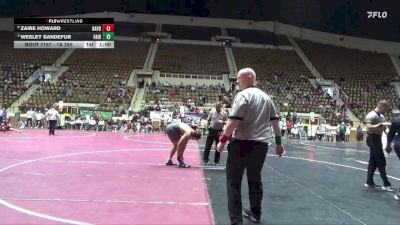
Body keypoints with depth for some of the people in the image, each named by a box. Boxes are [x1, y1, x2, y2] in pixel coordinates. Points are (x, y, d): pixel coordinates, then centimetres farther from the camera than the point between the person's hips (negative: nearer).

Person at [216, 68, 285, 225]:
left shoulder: (243, 95, -9)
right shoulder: (266, 97, 14)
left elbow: (234, 121, -18)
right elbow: (275, 121, 16)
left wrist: (223, 140, -10)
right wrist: (278, 143, 23)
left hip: (242, 143, -7)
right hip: (261, 144, 7)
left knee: (234, 181, 1)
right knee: (255, 179, 21)